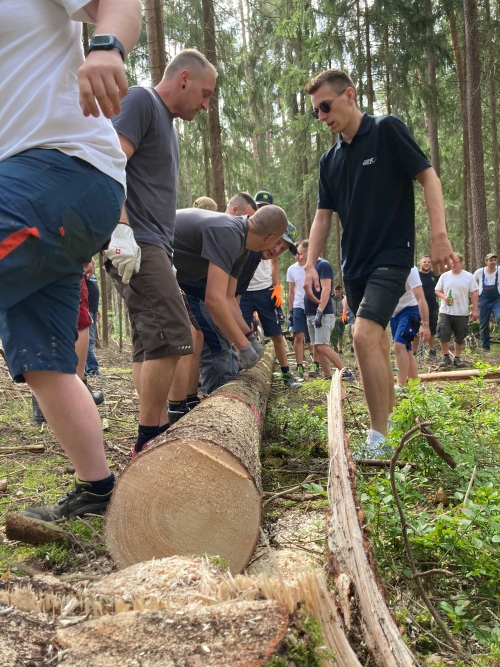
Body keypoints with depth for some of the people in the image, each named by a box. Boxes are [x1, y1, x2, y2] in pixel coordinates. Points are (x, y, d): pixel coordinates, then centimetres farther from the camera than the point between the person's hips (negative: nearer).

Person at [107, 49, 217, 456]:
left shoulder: (166, 120, 25)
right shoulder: (140, 101, -3)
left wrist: (166, 257, 22)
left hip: (152, 246, 10)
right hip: (136, 241, -10)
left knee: (150, 345, 9)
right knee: (171, 338, -15)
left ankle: (158, 433, 14)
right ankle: (149, 439, -9)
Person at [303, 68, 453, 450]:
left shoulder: (387, 130, -6)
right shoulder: (330, 160, 11)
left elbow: (429, 178, -9)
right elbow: (323, 217, 13)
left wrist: (439, 236, -19)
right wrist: (311, 265, 2)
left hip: (391, 257, -7)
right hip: (354, 263, 7)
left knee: (365, 336, -22)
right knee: (376, 342, 14)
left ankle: (379, 436, -14)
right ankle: (391, 417, 29)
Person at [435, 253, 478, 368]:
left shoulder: (469, 276, 1)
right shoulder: (444, 276, 4)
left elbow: (474, 293, 2)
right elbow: (437, 291, 10)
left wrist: (475, 310, -4)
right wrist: (444, 297, -12)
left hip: (462, 313, 0)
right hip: (445, 312, 1)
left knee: (460, 337, 7)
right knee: (443, 335, -7)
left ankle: (457, 358, 20)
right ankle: (446, 357, 9)